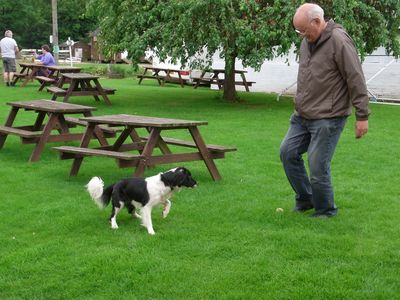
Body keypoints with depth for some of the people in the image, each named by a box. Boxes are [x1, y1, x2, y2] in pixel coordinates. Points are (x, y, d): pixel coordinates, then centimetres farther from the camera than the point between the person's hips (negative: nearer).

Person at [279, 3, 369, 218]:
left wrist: (362, 116, -15)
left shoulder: (338, 41, -16)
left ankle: (326, 210, 16)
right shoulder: (307, 41, 10)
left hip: (327, 118, -8)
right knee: (288, 152, 9)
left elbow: (356, 80, -16)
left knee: (318, 166, -5)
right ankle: (305, 199, 24)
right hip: (302, 116, 9)